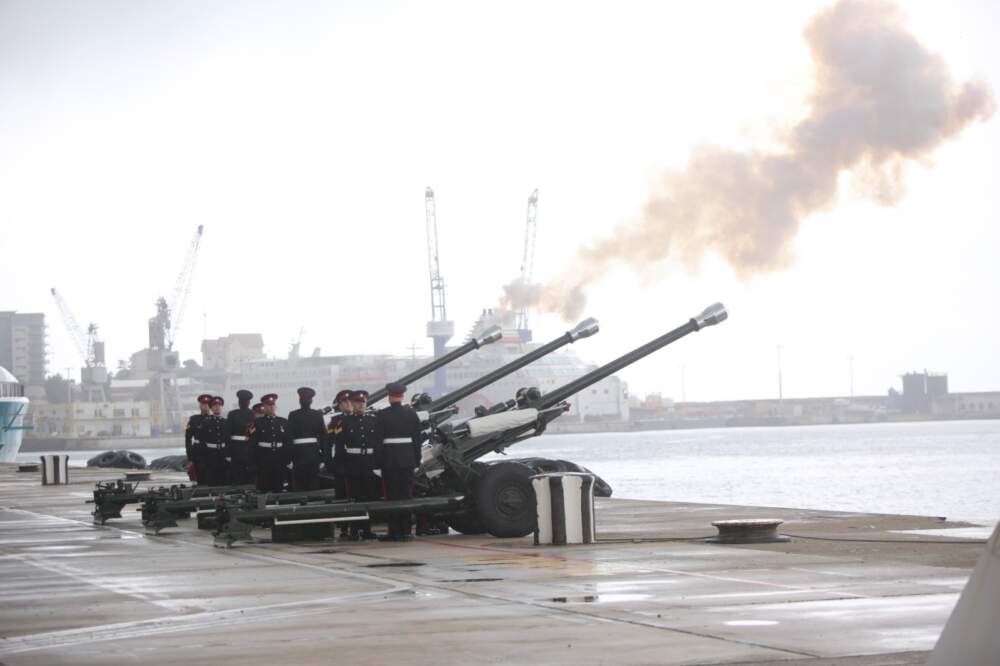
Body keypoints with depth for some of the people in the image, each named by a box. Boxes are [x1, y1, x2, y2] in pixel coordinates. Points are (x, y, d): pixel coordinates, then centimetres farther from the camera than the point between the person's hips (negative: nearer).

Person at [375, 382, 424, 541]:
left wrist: (378, 462, -3)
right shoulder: (411, 413, 3)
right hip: (407, 459, 2)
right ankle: (406, 531, 7)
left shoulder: (382, 415, -6)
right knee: (407, 494, 6)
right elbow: (418, 438, 4)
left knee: (392, 494, 1)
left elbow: (378, 441, -7)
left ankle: (395, 532, 0)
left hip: (389, 460, -2)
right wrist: (417, 460, 10)